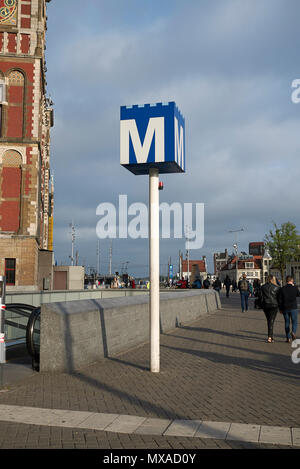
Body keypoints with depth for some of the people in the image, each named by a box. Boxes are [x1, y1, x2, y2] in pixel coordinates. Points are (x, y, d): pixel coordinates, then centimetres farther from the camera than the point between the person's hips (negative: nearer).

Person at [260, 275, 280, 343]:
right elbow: (279, 297, -4)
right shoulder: (276, 287, -7)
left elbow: (260, 296, 3)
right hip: (274, 305, -3)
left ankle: (271, 336, 23)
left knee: (268, 320, 16)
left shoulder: (263, 287, 2)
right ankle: (269, 337, -13)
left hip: (265, 305, 3)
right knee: (271, 321, -3)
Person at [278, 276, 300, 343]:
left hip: (285, 308, 2)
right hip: (293, 308, -2)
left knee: (287, 322, 10)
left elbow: (280, 300, -2)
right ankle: (293, 332, -20)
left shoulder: (282, 289, -2)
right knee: (294, 321, 8)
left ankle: (288, 338, 9)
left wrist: (280, 308, 8)